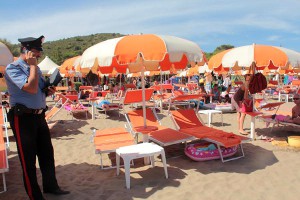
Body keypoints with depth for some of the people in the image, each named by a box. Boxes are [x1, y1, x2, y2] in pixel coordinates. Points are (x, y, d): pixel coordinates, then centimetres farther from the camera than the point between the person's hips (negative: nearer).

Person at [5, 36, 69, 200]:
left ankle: (50, 186, 33)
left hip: (39, 116, 8)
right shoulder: (13, 68, -12)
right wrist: (33, 65, -16)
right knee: (28, 159, 4)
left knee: (47, 153, 15)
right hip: (23, 118, -8)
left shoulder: (34, 68, 12)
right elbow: (31, 88, -27)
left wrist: (48, 91, 3)